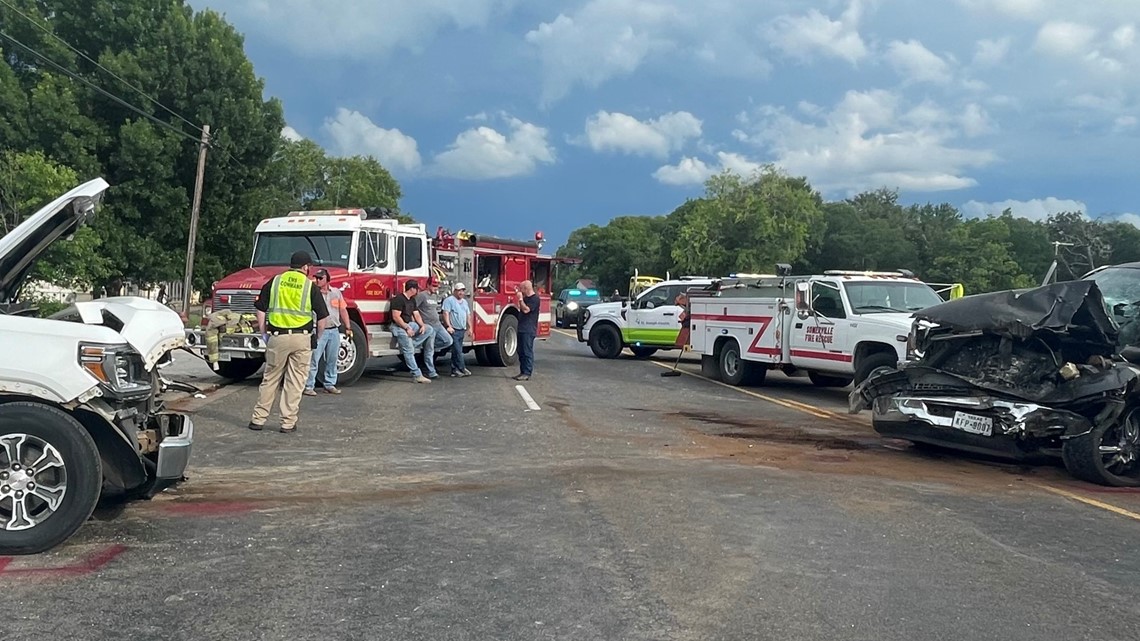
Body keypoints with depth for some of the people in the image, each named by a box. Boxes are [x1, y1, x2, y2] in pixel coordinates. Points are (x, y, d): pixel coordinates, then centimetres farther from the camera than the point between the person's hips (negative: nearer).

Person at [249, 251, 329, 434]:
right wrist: (318, 338, 12)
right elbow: (322, 317, -1)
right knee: (295, 382, 4)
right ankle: (288, 423, 7)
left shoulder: (275, 281, 6)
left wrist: (264, 333, 14)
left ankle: (258, 419, 16)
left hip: (277, 337, 2)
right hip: (302, 338, -2)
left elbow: (261, 310, 6)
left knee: (270, 379, 13)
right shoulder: (310, 286, 0)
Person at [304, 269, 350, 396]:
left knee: (332, 360, 11)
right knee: (313, 359, -5)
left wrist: (348, 328, 11)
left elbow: (343, 310, 13)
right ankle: (309, 386, 0)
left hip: (334, 331, 4)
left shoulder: (336, 293, 10)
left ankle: (329, 385, 21)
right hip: (319, 331, -4)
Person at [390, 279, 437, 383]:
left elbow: (416, 314, 14)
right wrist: (407, 328, -20)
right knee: (409, 351, -17)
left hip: (410, 324, 10)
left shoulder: (412, 300, 13)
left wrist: (422, 325, -4)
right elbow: (396, 317, -20)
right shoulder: (399, 299, -15)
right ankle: (417, 375, -18)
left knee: (429, 330, -2)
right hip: (399, 327, -10)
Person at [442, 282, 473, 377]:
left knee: (457, 351, 9)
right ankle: (462, 369, -10)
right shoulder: (449, 300, -6)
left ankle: (455, 370, 12)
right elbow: (446, 313, -14)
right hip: (453, 330, -8)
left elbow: (468, 316, 22)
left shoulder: (464, 302, 18)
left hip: (462, 330, 8)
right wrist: (449, 326, -22)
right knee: (457, 351, -10)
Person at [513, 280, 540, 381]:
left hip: (529, 331, -10)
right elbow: (520, 308, 25)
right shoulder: (526, 298, 16)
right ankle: (522, 372, 18)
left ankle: (527, 374, -5)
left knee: (527, 352, -7)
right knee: (521, 352, 12)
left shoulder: (535, 299, -12)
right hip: (522, 329, 10)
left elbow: (526, 310, -20)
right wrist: (518, 295, 18)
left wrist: (520, 299, -13)